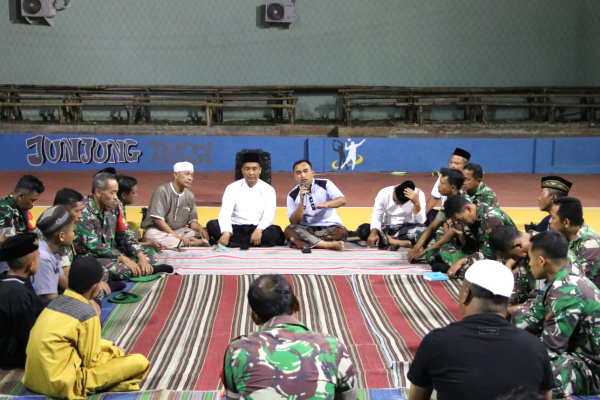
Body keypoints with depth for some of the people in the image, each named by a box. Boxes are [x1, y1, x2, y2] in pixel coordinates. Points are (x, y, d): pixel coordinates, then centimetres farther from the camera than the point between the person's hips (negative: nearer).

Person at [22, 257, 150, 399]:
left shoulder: (57, 301, 8)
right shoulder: (87, 313, -13)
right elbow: (91, 362, -6)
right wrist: (115, 352, 10)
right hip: (61, 384, -9)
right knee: (140, 362, -10)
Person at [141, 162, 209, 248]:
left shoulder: (189, 196, 6)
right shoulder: (162, 191, -12)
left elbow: (192, 220, 8)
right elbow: (158, 219, -18)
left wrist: (200, 228, -17)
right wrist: (178, 237, -24)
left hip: (179, 231, 5)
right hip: (158, 230, -5)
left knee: (204, 234, -14)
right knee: (152, 235, -39)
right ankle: (194, 243, -35)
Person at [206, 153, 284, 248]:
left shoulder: (268, 190, 4)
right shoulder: (232, 188, 2)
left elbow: (269, 215, -8)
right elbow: (225, 213, -12)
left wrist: (259, 230, -30)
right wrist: (226, 233, -32)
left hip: (257, 230, 0)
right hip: (236, 229, 0)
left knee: (276, 232, -31)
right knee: (212, 225, -26)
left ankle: (233, 243, -24)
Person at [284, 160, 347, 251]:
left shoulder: (325, 184, -2)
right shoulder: (292, 195, 0)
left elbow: (342, 200, -15)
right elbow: (294, 222, -6)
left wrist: (326, 204, -35)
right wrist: (301, 201, -20)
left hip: (330, 227, -1)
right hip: (307, 230, 1)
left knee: (342, 231, -30)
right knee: (289, 230, -27)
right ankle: (330, 244, -35)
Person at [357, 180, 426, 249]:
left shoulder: (418, 195, -18)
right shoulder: (383, 194, -16)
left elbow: (420, 222, -23)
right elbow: (376, 217, -16)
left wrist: (417, 203, -36)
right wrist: (373, 233, -34)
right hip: (387, 228, 1)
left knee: (422, 228, -35)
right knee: (362, 229, -26)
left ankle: (386, 239, -27)